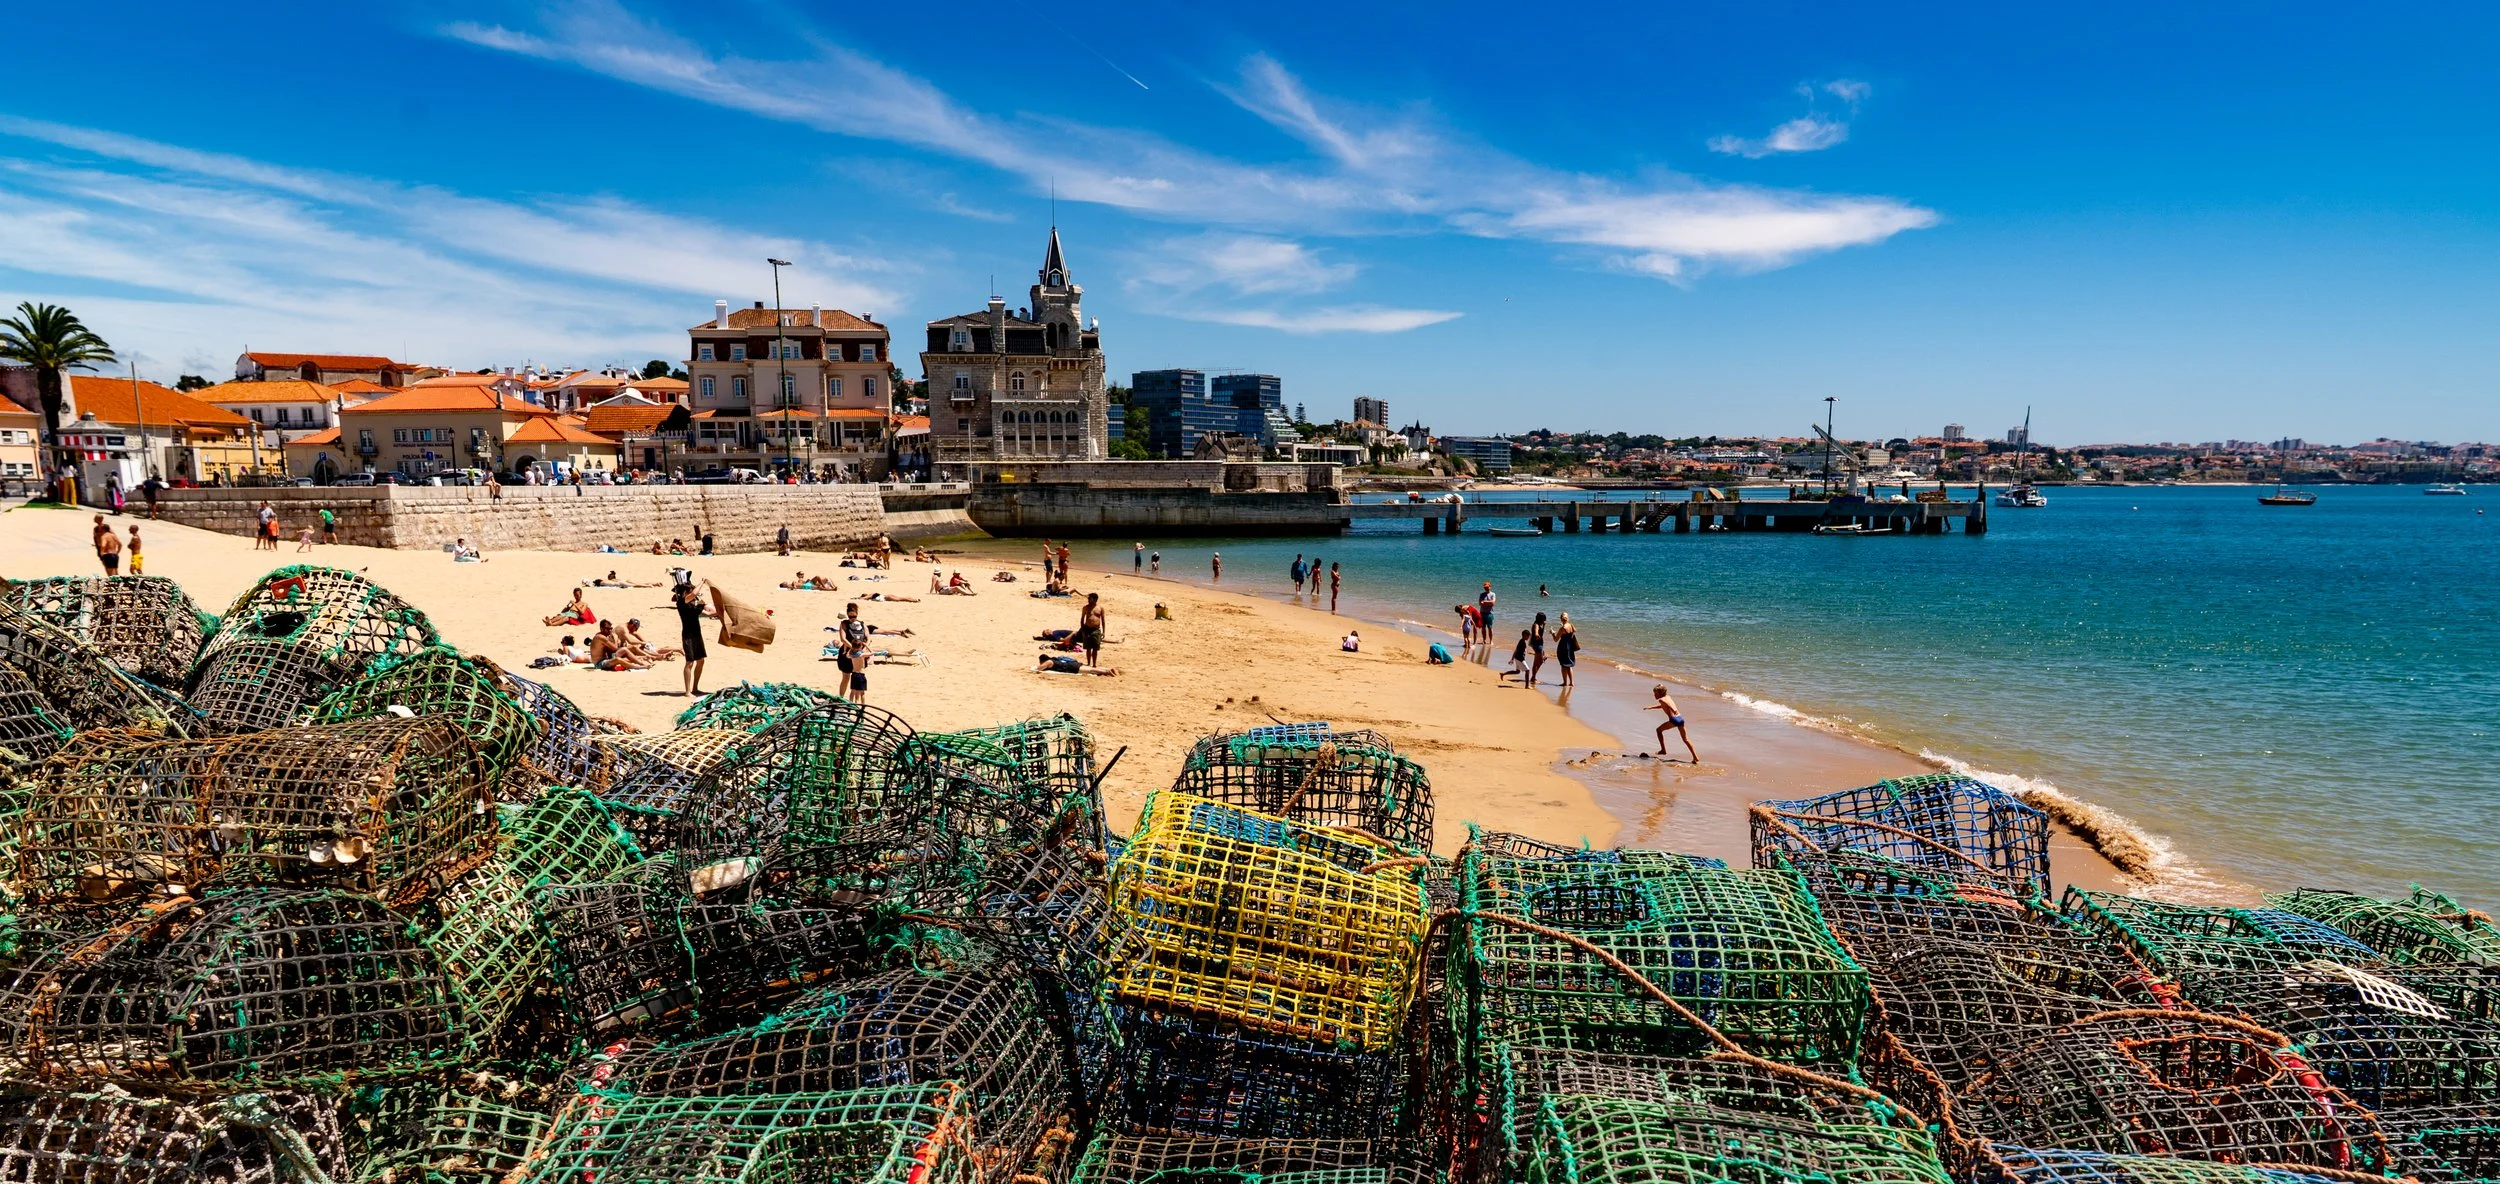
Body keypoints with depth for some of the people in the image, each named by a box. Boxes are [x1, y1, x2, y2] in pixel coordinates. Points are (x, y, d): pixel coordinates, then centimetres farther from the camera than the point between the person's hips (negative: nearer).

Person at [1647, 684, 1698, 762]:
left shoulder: (1661, 700, -2)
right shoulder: (1668, 697, 24)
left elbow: (1670, 705, -20)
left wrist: (1674, 710, -33)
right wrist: (1650, 707, 38)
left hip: (1674, 719, -8)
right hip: (1680, 718, 8)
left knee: (1659, 730, 13)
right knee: (1685, 739, 16)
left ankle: (1663, 750, 10)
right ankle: (1696, 757, 11)